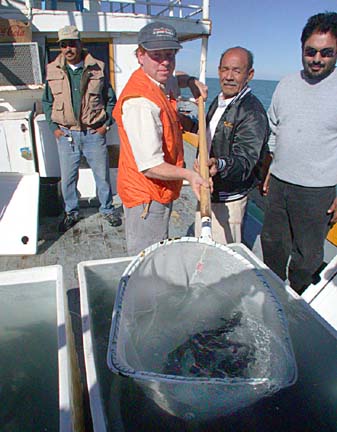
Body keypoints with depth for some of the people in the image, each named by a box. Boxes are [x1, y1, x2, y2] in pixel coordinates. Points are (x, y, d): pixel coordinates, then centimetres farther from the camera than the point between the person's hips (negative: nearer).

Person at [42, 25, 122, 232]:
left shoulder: (97, 68, 0)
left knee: (102, 175, 8)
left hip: (94, 133, -1)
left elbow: (110, 99, 7)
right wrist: (54, 127, 3)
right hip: (66, 134, 2)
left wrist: (106, 124, -1)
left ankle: (107, 209, 27)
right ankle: (71, 212, 28)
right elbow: (47, 102, 12)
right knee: (68, 178, 9)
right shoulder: (53, 70, 4)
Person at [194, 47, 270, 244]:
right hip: (207, 192, 9)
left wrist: (220, 164, -50)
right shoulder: (219, 101, 10)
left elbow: (246, 159, -33)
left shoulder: (253, 112, -20)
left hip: (228, 200, -9)